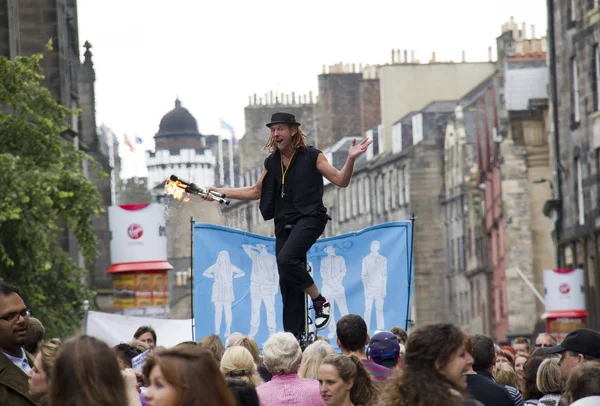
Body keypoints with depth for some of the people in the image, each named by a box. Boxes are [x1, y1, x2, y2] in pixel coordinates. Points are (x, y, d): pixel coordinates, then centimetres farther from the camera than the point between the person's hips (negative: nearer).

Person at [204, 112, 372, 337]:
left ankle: (320, 301, -12)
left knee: (286, 259, -30)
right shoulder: (272, 162, 12)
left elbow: (340, 180, -7)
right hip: (284, 223, 6)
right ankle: (295, 337, 6)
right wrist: (220, 192, 18)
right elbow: (256, 192, 22)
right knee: (287, 282, 2)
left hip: (309, 218, -6)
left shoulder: (311, 156, -3)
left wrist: (350, 160, -24)